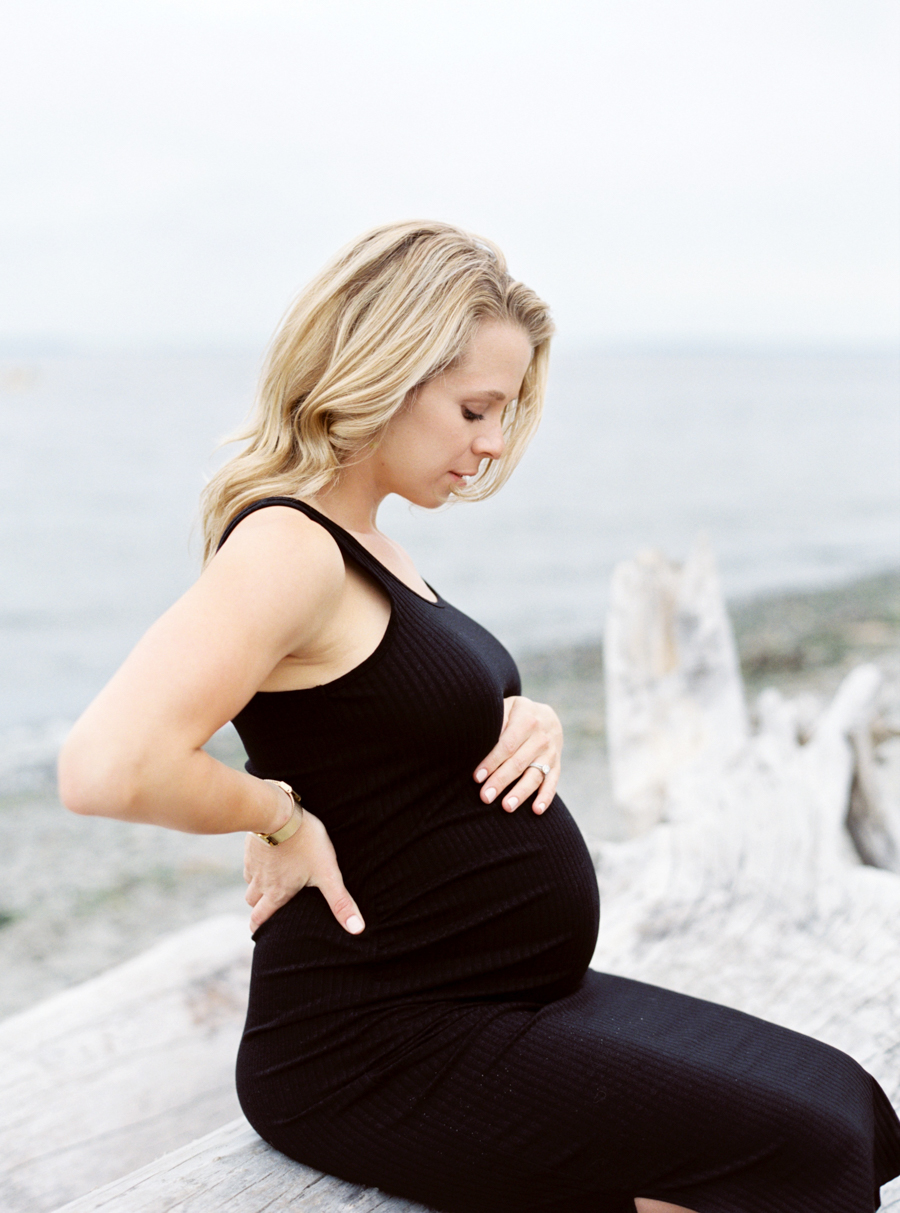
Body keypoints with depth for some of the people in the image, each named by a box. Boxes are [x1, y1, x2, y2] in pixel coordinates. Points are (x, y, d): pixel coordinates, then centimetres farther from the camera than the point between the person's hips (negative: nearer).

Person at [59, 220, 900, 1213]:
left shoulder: (366, 545, 10)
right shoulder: (287, 547, -20)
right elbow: (107, 767, -36)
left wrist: (530, 722, 1)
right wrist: (281, 817, -19)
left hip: (502, 999, 10)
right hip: (377, 1048, -10)